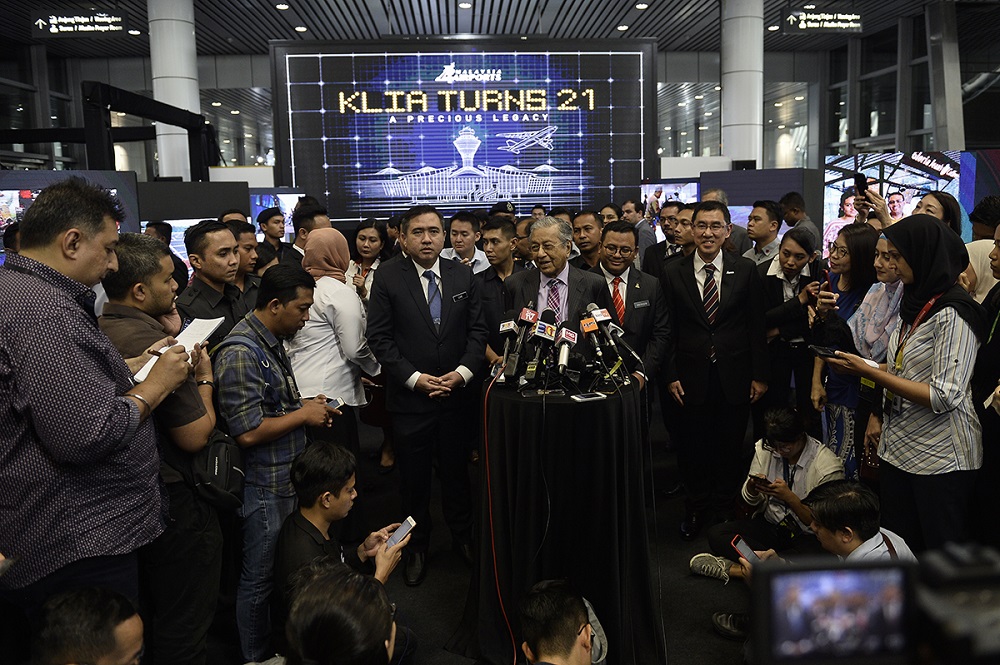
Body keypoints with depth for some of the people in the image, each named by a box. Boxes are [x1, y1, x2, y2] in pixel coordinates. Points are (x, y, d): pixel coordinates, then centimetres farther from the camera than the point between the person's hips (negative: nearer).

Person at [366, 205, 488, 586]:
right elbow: (379, 337, -7)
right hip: (409, 396, -1)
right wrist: (414, 378, -14)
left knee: (456, 472, 15)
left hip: (457, 394, 2)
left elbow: (477, 330, 3)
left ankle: (462, 537, 35)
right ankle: (417, 547, 30)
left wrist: (462, 372, -10)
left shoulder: (463, 275, 2)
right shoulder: (388, 278, -5)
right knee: (414, 479, 11)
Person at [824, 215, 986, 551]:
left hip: (940, 459, -8)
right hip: (897, 448, 8)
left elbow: (945, 397, -22)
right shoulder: (915, 303, 9)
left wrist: (870, 372, -21)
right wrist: (864, 368, 4)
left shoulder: (953, 314, -17)